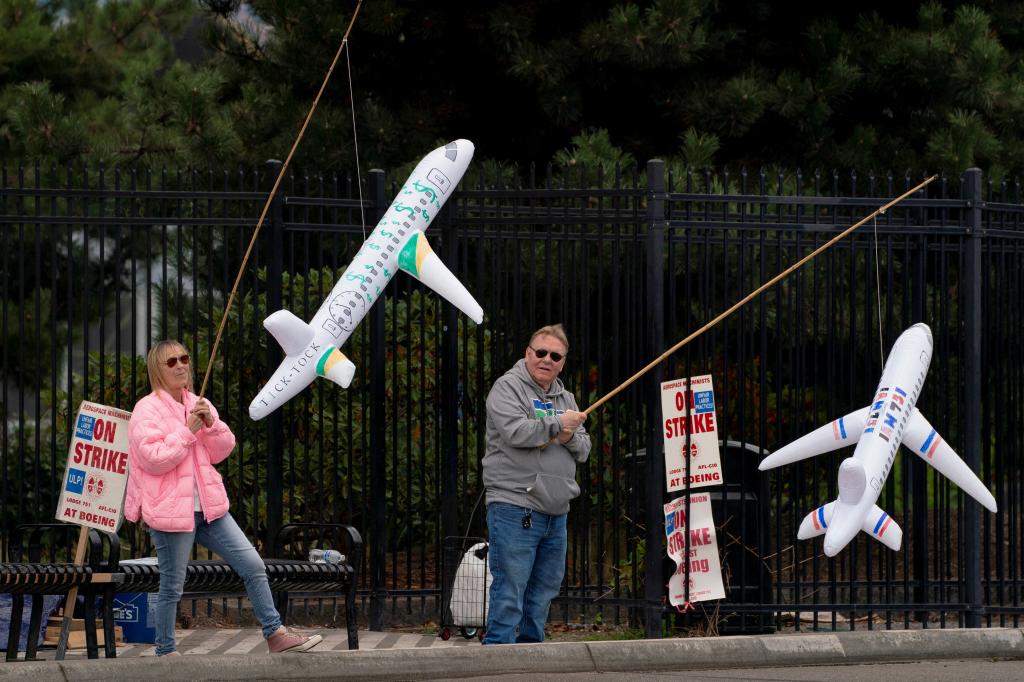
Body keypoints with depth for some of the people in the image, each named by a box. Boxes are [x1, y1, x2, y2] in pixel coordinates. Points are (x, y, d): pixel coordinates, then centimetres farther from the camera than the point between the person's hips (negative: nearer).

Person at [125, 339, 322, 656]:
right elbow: (153, 458, -19)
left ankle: (275, 634, 11)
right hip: (171, 510, -6)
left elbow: (221, 451, 10)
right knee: (172, 588, 2)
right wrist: (188, 431, -17)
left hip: (208, 508, 6)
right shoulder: (147, 410, -9)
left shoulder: (198, 404, 13)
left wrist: (211, 424, -8)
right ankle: (165, 652, 16)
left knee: (253, 565, 3)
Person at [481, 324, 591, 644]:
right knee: (509, 593, -10)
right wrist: (558, 424, -9)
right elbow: (515, 432, -19)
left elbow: (583, 450, 16)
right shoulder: (508, 388, -3)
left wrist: (570, 438, -7)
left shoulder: (565, 398, 20)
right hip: (515, 509, -8)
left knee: (543, 592, 13)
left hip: (555, 513, 8)